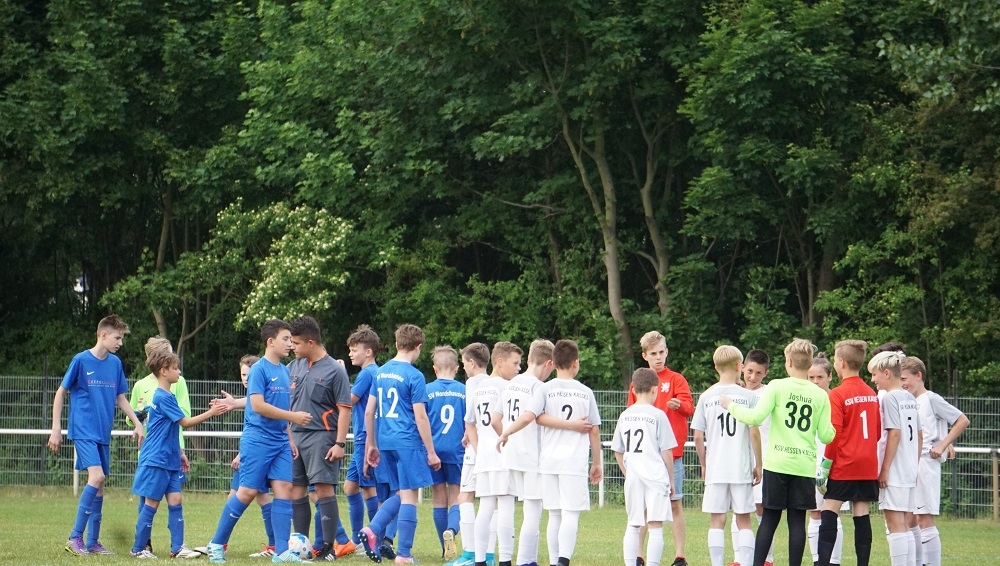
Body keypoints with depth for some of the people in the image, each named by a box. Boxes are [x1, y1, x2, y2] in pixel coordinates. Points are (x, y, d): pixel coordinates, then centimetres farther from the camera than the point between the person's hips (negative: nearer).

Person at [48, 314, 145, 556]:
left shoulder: (115, 363, 8)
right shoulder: (81, 360, -7)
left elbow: (120, 398, 18)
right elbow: (61, 393, -1)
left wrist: (137, 423, 9)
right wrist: (56, 429, -5)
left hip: (103, 434, 6)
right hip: (83, 431, -6)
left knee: (99, 484, 6)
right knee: (97, 476, -19)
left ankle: (93, 541, 13)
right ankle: (75, 537, -13)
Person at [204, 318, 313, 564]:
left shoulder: (285, 371, 14)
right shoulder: (259, 369, -9)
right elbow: (258, 405, -18)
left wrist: (290, 438, 13)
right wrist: (293, 417, -16)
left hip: (280, 442, 7)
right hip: (257, 439, -7)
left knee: (284, 489, -2)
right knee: (248, 491, -6)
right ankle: (217, 544, 7)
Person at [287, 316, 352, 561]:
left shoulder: (335, 370, -7)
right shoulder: (295, 366, 11)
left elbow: (344, 409, -9)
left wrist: (340, 443, -16)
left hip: (321, 437, -7)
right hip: (295, 435, 7)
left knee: (323, 488, -9)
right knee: (296, 490, 8)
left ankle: (328, 547, -6)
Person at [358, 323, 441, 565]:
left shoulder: (381, 373, 10)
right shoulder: (414, 376, -10)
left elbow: (369, 412, 12)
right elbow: (420, 417, -11)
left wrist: (371, 444, 21)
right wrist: (431, 452, -7)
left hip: (386, 443, 7)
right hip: (408, 442, -7)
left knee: (401, 494, 16)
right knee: (409, 496, -1)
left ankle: (372, 530, -3)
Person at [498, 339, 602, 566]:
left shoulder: (546, 389, 2)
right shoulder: (586, 392, 5)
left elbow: (528, 416, -11)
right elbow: (594, 430, 7)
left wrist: (505, 433, 1)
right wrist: (597, 463, 15)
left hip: (549, 460, 2)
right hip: (576, 461, -2)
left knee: (554, 515, 11)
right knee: (571, 514, -7)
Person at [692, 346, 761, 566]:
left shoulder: (706, 397, 1)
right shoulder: (748, 396, -3)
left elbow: (698, 436, 1)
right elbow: (754, 433, -6)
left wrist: (704, 464, 13)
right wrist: (758, 465, 3)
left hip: (715, 468, 1)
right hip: (742, 469, -1)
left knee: (716, 520, 5)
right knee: (743, 520, 7)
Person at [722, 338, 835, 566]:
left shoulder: (777, 386, -4)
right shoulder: (820, 395, 3)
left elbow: (755, 417, -11)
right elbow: (826, 436, 2)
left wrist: (732, 406, 5)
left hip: (777, 464, -1)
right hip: (805, 466, 1)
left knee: (769, 519, 4)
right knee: (797, 521, 4)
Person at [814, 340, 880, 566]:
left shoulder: (838, 395, -11)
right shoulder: (872, 394, 7)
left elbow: (834, 435, -14)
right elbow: (878, 431, 13)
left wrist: (824, 468, -9)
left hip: (843, 466, -6)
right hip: (868, 466, 6)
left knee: (829, 512, -4)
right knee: (861, 515, 6)